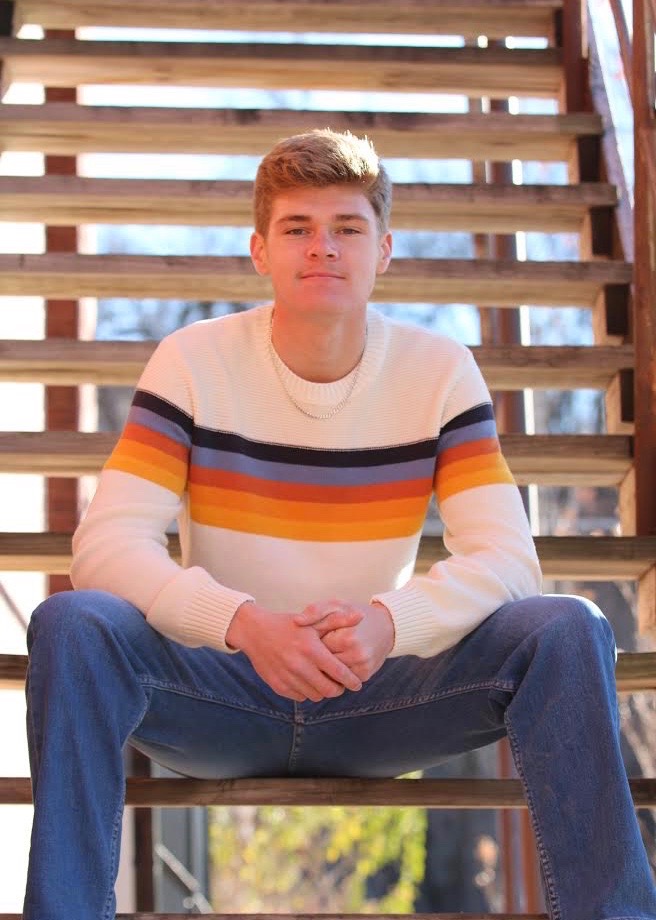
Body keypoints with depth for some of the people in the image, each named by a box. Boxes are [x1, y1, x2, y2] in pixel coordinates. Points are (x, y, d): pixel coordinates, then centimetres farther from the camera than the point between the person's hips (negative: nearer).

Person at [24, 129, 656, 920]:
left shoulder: (439, 371, -3)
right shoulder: (193, 364, -6)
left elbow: (506, 555, -11)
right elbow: (105, 543, -16)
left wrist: (389, 621, -32)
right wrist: (244, 623, -34)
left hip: (376, 693, 1)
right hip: (221, 692, -1)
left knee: (569, 632, -22)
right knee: (73, 625, -30)